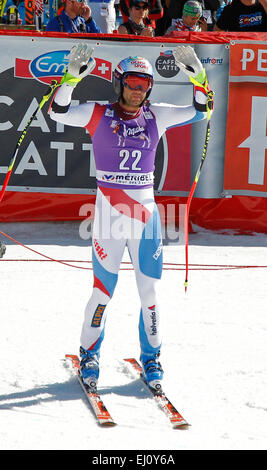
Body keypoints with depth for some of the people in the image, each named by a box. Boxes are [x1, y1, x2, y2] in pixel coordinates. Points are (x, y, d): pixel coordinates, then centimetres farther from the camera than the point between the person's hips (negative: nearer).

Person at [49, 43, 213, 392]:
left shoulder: (156, 117, 7)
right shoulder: (99, 115, -1)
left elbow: (201, 111, 9)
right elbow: (58, 112, -12)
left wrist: (197, 75, -7)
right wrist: (72, 76, -26)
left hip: (146, 212, 3)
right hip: (109, 213, -3)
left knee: (149, 291, 5)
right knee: (103, 291, -1)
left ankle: (151, 359, 18)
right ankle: (89, 356, 17)